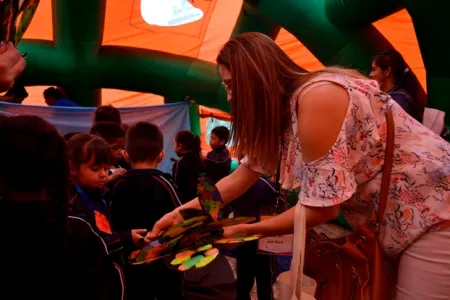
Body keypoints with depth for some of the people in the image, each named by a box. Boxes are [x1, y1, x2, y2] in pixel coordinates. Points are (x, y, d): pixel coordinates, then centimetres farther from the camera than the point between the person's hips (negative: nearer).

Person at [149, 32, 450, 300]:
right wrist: (183, 211, 6)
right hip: (391, 221, 8)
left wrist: (242, 230, -12)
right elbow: (244, 174, 9)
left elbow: (322, 207, -23)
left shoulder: (316, 97, -25)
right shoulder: (280, 111, 4)